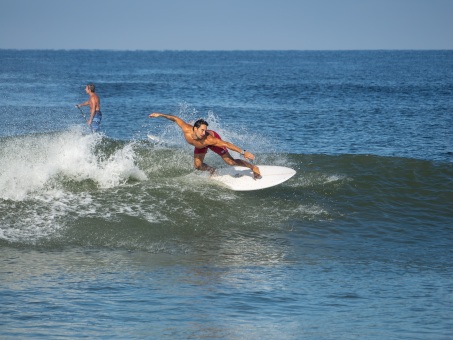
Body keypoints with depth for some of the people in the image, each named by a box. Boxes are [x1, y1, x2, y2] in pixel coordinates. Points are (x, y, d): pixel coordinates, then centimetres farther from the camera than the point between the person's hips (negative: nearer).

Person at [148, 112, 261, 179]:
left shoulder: (209, 139, -47)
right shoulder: (187, 129, -41)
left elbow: (227, 144, -45)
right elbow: (175, 118, -24)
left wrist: (243, 152, -48)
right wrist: (160, 115, -18)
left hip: (214, 138, -4)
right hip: (200, 145, 4)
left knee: (231, 161, -6)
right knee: (198, 165, 4)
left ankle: (253, 168, 10)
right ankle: (212, 170, 35)